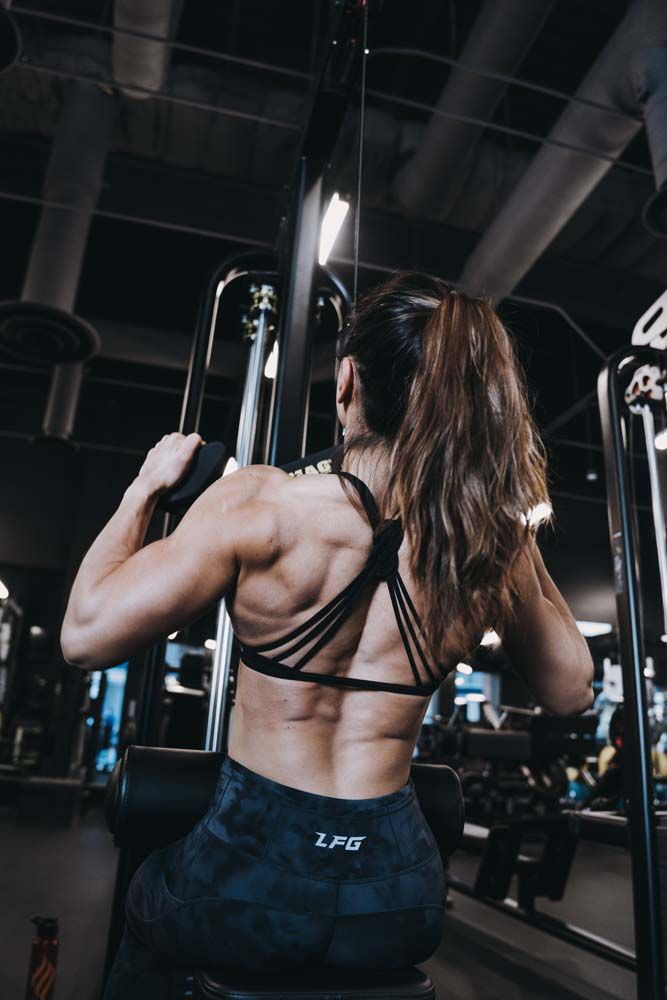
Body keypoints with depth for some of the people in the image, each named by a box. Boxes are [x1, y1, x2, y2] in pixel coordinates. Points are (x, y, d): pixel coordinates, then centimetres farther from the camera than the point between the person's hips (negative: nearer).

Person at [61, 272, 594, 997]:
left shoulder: (261, 506, -21)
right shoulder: (493, 542, -10)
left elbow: (85, 634, -15)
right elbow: (569, 691, 5)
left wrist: (146, 486, -4)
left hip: (247, 892, -2)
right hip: (397, 910, 3)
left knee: (149, 892, 34)